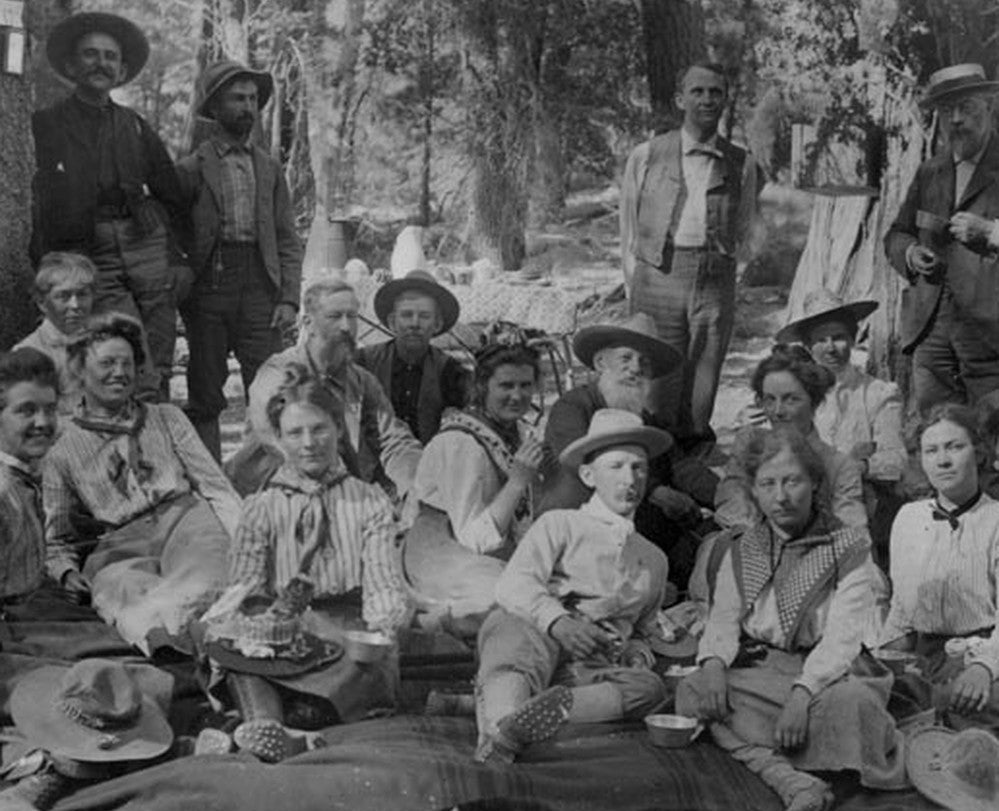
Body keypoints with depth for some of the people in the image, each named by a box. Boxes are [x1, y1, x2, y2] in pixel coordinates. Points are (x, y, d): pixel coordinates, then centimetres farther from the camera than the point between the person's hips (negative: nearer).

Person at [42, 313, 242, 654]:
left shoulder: (166, 418, 22)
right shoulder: (62, 455, 18)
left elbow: (217, 487, 15)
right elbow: (57, 539, 21)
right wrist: (67, 572, -2)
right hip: (119, 546, -2)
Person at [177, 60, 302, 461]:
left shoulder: (270, 169, 15)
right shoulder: (191, 169, 6)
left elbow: (288, 242, 12)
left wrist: (289, 298, 2)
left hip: (260, 288, 2)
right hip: (209, 288, -2)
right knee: (205, 397, 1)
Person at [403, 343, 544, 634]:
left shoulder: (522, 432, 8)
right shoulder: (461, 444, -18)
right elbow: (477, 539, -23)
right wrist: (518, 480, -27)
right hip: (443, 554, -9)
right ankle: (442, 616, -8)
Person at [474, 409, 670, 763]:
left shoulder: (654, 560, 33)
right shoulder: (559, 525, 19)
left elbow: (644, 631, 40)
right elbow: (514, 584, 3)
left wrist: (638, 652, 13)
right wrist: (557, 620, -19)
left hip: (590, 667, 3)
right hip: (529, 628, -3)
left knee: (649, 688, -30)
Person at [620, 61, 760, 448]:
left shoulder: (741, 164, 10)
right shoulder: (646, 156, 7)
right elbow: (629, 228, 11)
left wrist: (716, 263, 8)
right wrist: (634, 289, 8)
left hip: (715, 282, 2)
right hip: (658, 275, -1)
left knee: (702, 384, 5)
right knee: (658, 389, -4)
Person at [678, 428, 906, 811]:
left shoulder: (849, 548, -1)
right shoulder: (741, 550, 13)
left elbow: (842, 638, -11)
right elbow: (723, 620, 6)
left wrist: (803, 692, -26)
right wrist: (714, 662, -17)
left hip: (826, 675, -4)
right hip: (757, 671, 4)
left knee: (852, 702, -38)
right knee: (692, 690, -26)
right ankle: (791, 780, -39)